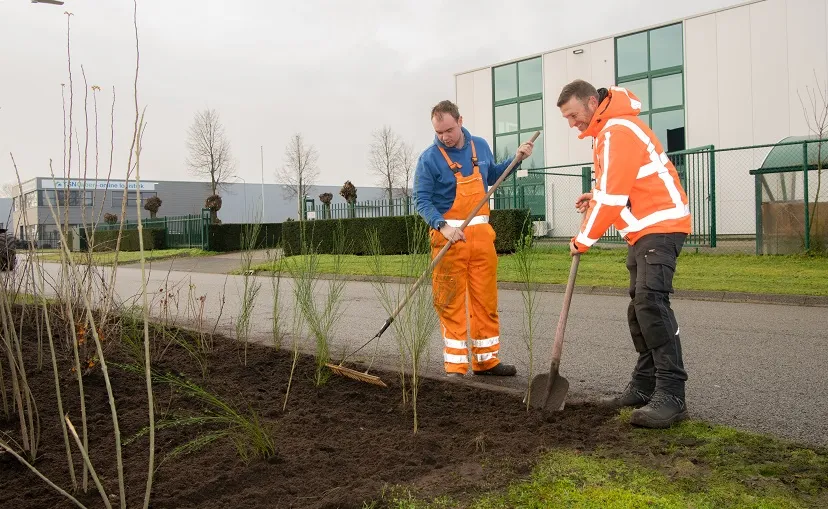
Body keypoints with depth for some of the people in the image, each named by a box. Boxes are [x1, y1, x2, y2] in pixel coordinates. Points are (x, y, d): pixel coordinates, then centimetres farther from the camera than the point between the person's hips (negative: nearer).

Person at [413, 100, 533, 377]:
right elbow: (421, 200, -10)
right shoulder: (429, 158, -8)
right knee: (451, 302, -3)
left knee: (487, 300, 9)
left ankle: (486, 359, 20)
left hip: (481, 233, 5)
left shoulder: (480, 146, 9)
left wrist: (515, 159, 16)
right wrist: (443, 226, -24)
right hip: (450, 236, -5)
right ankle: (455, 365, 6)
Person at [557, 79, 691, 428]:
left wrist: (583, 239, -10)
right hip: (643, 229, 11)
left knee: (651, 303, -18)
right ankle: (644, 386, 14)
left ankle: (671, 396, -16)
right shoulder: (606, 130, 17)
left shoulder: (618, 131, -16)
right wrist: (595, 197, 9)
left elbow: (612, 196, -19)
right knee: (639, 308, 9)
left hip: (661, 226, -11)